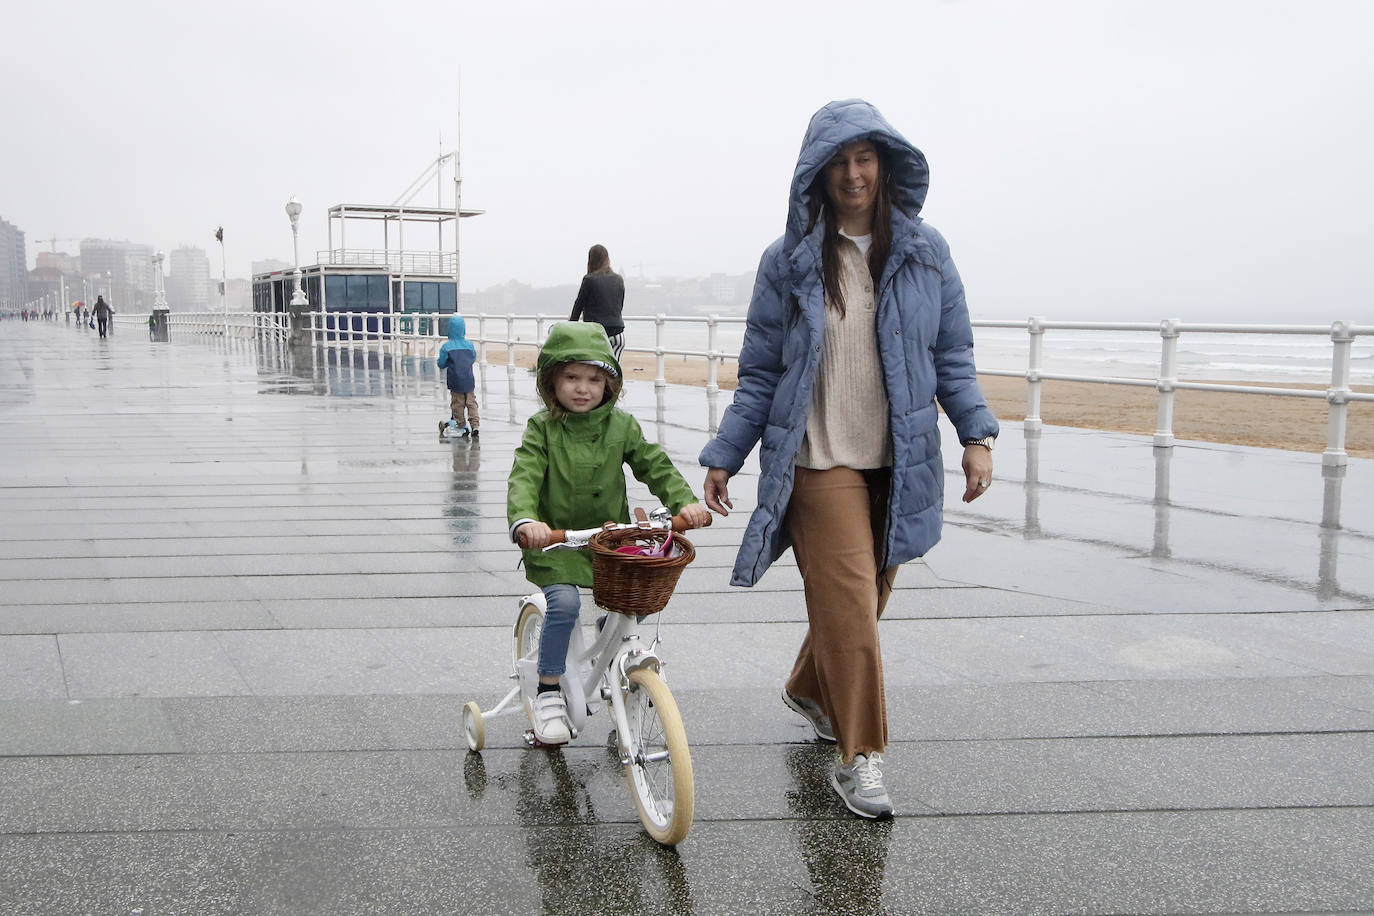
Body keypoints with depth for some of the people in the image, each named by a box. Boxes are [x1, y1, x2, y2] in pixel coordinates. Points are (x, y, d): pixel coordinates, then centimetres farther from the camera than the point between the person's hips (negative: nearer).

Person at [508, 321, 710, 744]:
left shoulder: (622, 426, 3)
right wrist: (524, 520, -38)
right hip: (555, 543, -4)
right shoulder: (542, 429, -6)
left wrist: (685, 501, -17)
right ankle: (548, 694, -7)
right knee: (563, 602, -26)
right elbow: (524, 479, -17)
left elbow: (655, 466, 2)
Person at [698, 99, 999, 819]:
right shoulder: (789, 261, -1)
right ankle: (860, 757, 5)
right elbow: (759, 372, 3)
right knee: (848, 606, -8)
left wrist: (977, 435, -2)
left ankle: (808, 691, 43)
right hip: (820, 462, -3)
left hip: (899, 463, 3)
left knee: (861, 601, 15)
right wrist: (724, 457, 0)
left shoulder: (925, 252, 5)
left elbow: (953, 357, 9)